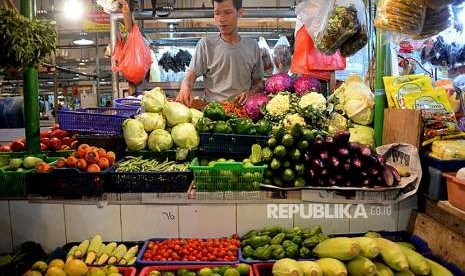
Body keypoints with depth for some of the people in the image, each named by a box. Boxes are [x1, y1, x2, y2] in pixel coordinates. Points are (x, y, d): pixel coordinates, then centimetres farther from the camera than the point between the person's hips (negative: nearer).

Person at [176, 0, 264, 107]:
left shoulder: (252, 46, 9)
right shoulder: (205, 44, 4)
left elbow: (259, 82, 15)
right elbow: (190, 75, -3)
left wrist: (251, 93, -7)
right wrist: (185, 87, -27)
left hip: (243, 108, 2)